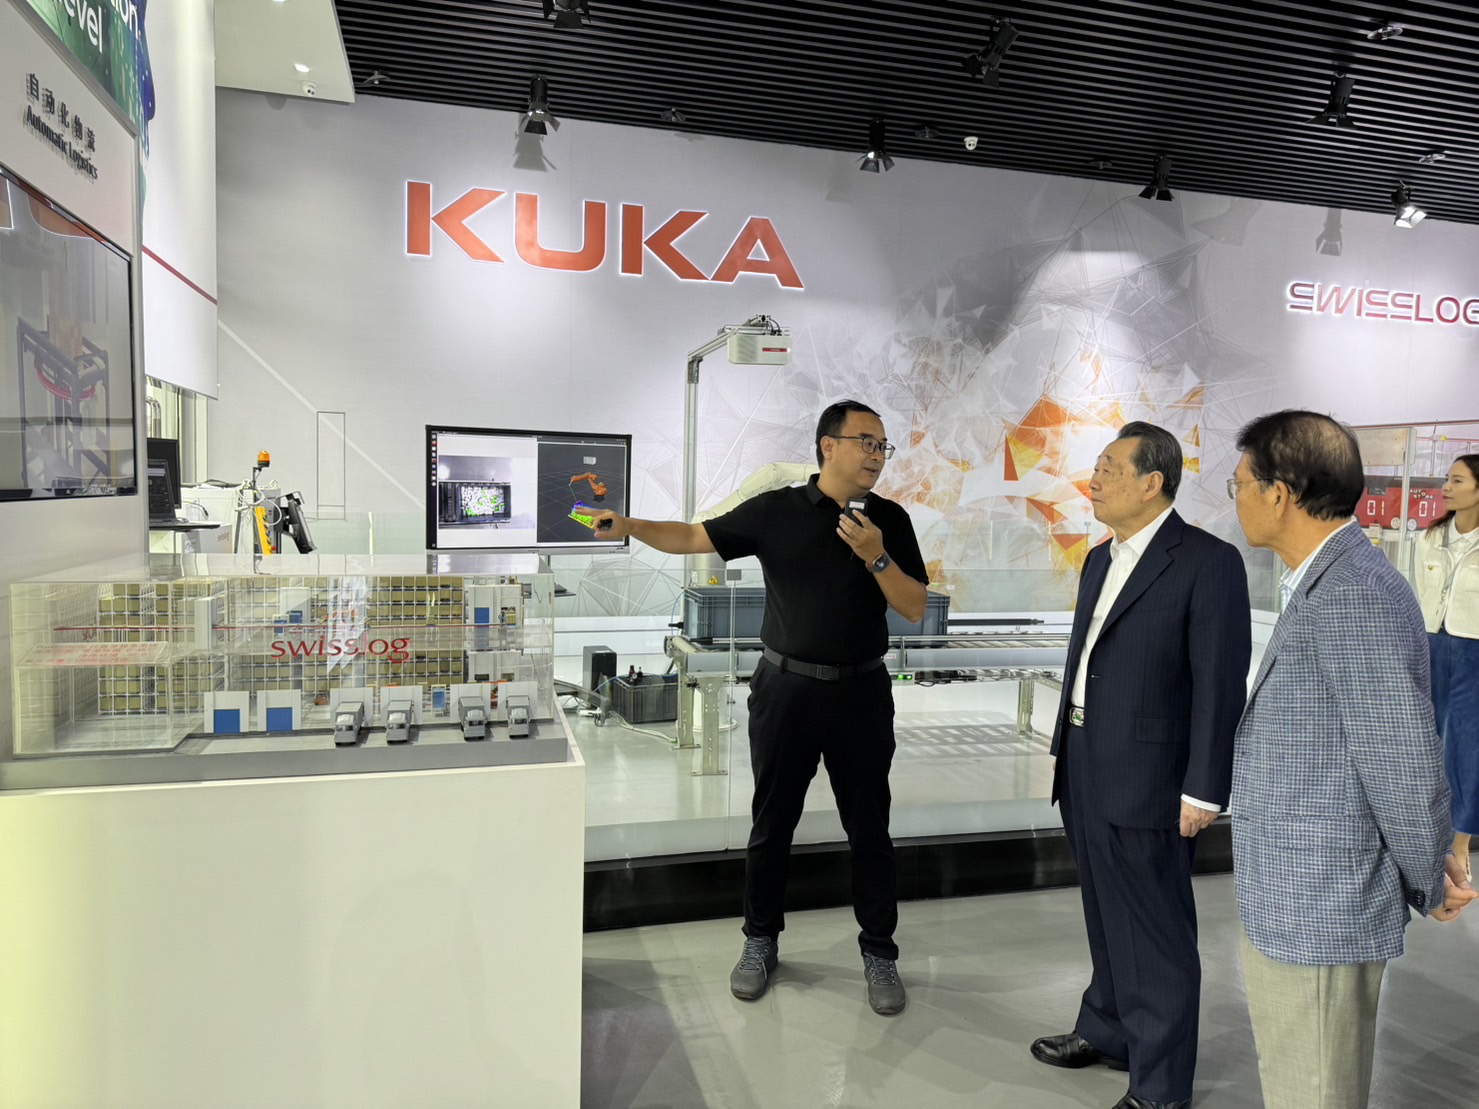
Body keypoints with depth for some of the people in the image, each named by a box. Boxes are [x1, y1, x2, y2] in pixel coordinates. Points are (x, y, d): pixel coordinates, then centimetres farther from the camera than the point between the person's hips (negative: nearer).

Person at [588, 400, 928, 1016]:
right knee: (772, 824, 11)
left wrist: (877, 558, -17)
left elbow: (914, 608, -1)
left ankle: (879, 953, 26)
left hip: (862, 693, 1)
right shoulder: (775, 510, -3)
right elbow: (694, 537, -1)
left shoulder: (890, 520, 2)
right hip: (786, 688, -1)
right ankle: (761, 941, 31)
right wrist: (629, 525, -16)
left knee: (869, 828, 8)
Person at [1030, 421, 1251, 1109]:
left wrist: (1203, 790, -15)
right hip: (1084, 770, 8)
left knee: (1156, 931, 6)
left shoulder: (1208, 562, -13)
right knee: (1106, 916, 22)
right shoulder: (1100, 560, 11)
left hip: (1145, 779, -7)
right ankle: (1108, 1032, 40)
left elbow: (1221, 685, -15)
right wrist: (1066, 750, 16)